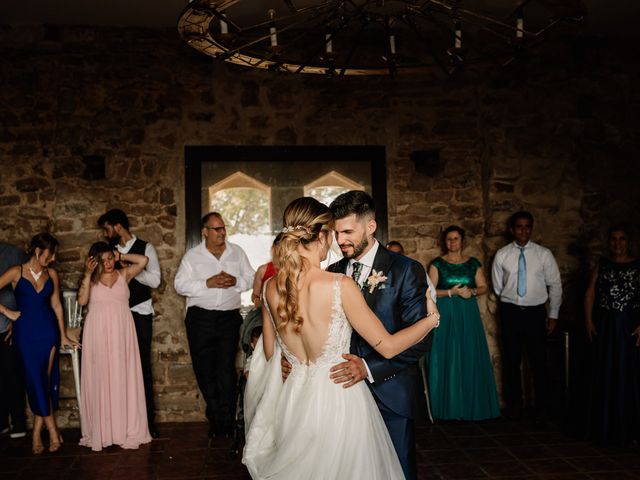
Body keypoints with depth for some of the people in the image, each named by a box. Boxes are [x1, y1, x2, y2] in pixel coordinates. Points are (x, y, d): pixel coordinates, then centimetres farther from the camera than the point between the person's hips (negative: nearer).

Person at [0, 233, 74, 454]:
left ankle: (37, 432, 11)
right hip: (25, 331, -2)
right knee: (34, 380, -1)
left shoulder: (51, 274, 6)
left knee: (46, 379, 0)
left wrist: (63, 336, 13)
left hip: (48, 330, 3)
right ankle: (52, 430, 8)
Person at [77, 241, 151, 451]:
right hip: (98, 333, 0)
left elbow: (143, 260, -6)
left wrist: (121, 256, 3)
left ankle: (128, 430, 6)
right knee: (100, 380, 1)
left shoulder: (124, 274, 8)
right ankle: (100, 432, 6)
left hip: (121, 332, 0)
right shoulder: (91, 279, 8)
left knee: (123, 378, 1)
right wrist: (88, 274, -12)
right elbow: (82, 300, -9)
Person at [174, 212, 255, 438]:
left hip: (229, 317, 0)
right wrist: (207, 284, -14)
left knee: (227, 370, -2)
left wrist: (235, 281, -11)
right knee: (204, 369, 8)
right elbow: (180, 284, -3)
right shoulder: (192, 256, 3)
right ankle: (216, 417, 25)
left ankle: (226, 422, 7)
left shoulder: (237, 252, 8)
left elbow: (251, 278, 9)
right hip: (200, 318, 0)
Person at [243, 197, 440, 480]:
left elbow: (269, 353, 7)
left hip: (293, 399, 5)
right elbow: (387, 346, -12)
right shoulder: (340, 285, -20)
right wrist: (431, 318, 3)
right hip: (338, 398, -5)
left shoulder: (271, 288, -5)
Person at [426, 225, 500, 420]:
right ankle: (449, 407, 5)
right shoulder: (437, 264, 2)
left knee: (470, 358, 1)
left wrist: (472, 291, -10)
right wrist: (451, 292, -15)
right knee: (447, 359, -2)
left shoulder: (473, 263, 9)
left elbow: (483, 286, 11)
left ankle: (472, 406, 10)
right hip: (445, 315, -2)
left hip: (468, 315, 2)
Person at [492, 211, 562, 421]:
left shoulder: (544, 254, -1)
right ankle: (514, 405, 22)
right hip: (510, 311, 1)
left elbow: (555, 286, 3)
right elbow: (497, 286, 11)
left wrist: (553, 315, 2)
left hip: (536, 311, 0)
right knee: (511, 360, 7)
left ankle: (540, 408, 18)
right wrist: (509, 302, 12)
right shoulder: (502, 255, 0)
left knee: (539, 361, 4)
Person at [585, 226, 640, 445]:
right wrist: (589, 321, -3)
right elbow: (590, 294, 6)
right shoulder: (601, 266, 10)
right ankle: (606, 426, 13)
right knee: (605, 374, 4)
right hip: (604, 326, 2)